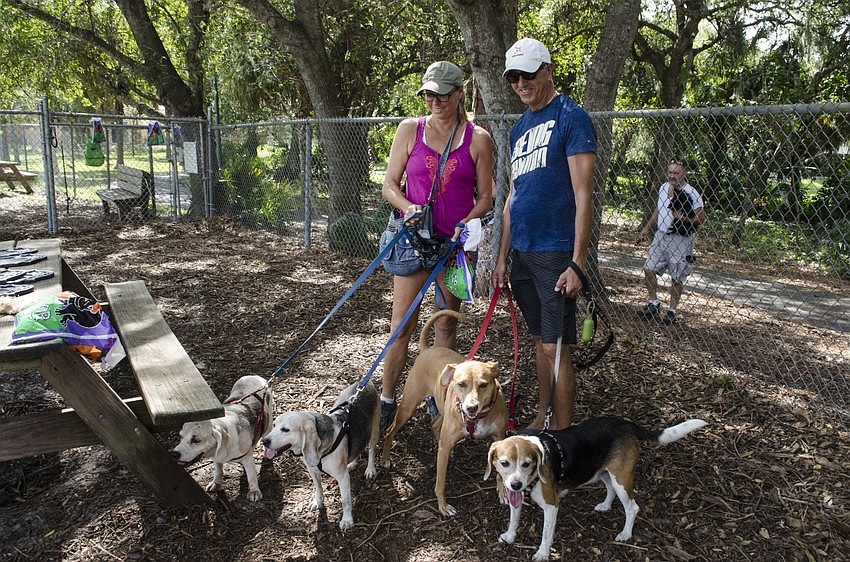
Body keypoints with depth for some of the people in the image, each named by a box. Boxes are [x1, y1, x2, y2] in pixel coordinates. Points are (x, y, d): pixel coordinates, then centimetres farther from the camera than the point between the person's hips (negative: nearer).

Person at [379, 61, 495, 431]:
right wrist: (408, 208, -15)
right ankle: (386, 401, 11)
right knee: (402, 324, -1)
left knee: (446, 323, 10)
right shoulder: (409, 130, 3)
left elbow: (485, 198, 4)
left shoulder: (477, 139, 1)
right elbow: (389, 185, 5)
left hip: (456, 241, 0)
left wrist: (464, 226, -14)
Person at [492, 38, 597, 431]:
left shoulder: (571, 117, -7)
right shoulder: (519, 127, 16)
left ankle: (562, 437, 8)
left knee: (556, 348, -3)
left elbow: (583, 195, -13)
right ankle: (542, 419, 28)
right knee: (539, 339, 15)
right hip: (522, 251, 7)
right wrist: (502, 255, 13)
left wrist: (577, 262, -18)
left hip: (556, 251, -7)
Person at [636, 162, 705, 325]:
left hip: (680, 240, -6)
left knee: (676, 278, 0)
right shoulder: (663, 187, 8)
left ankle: (672, 311, 12)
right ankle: (654, 305, 18)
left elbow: (701, 218, -9)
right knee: (649, 269, 4)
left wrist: (683, 218, -24)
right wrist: (646, 228, 21)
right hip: (661, 235, 6)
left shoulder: (691, 193, -12)